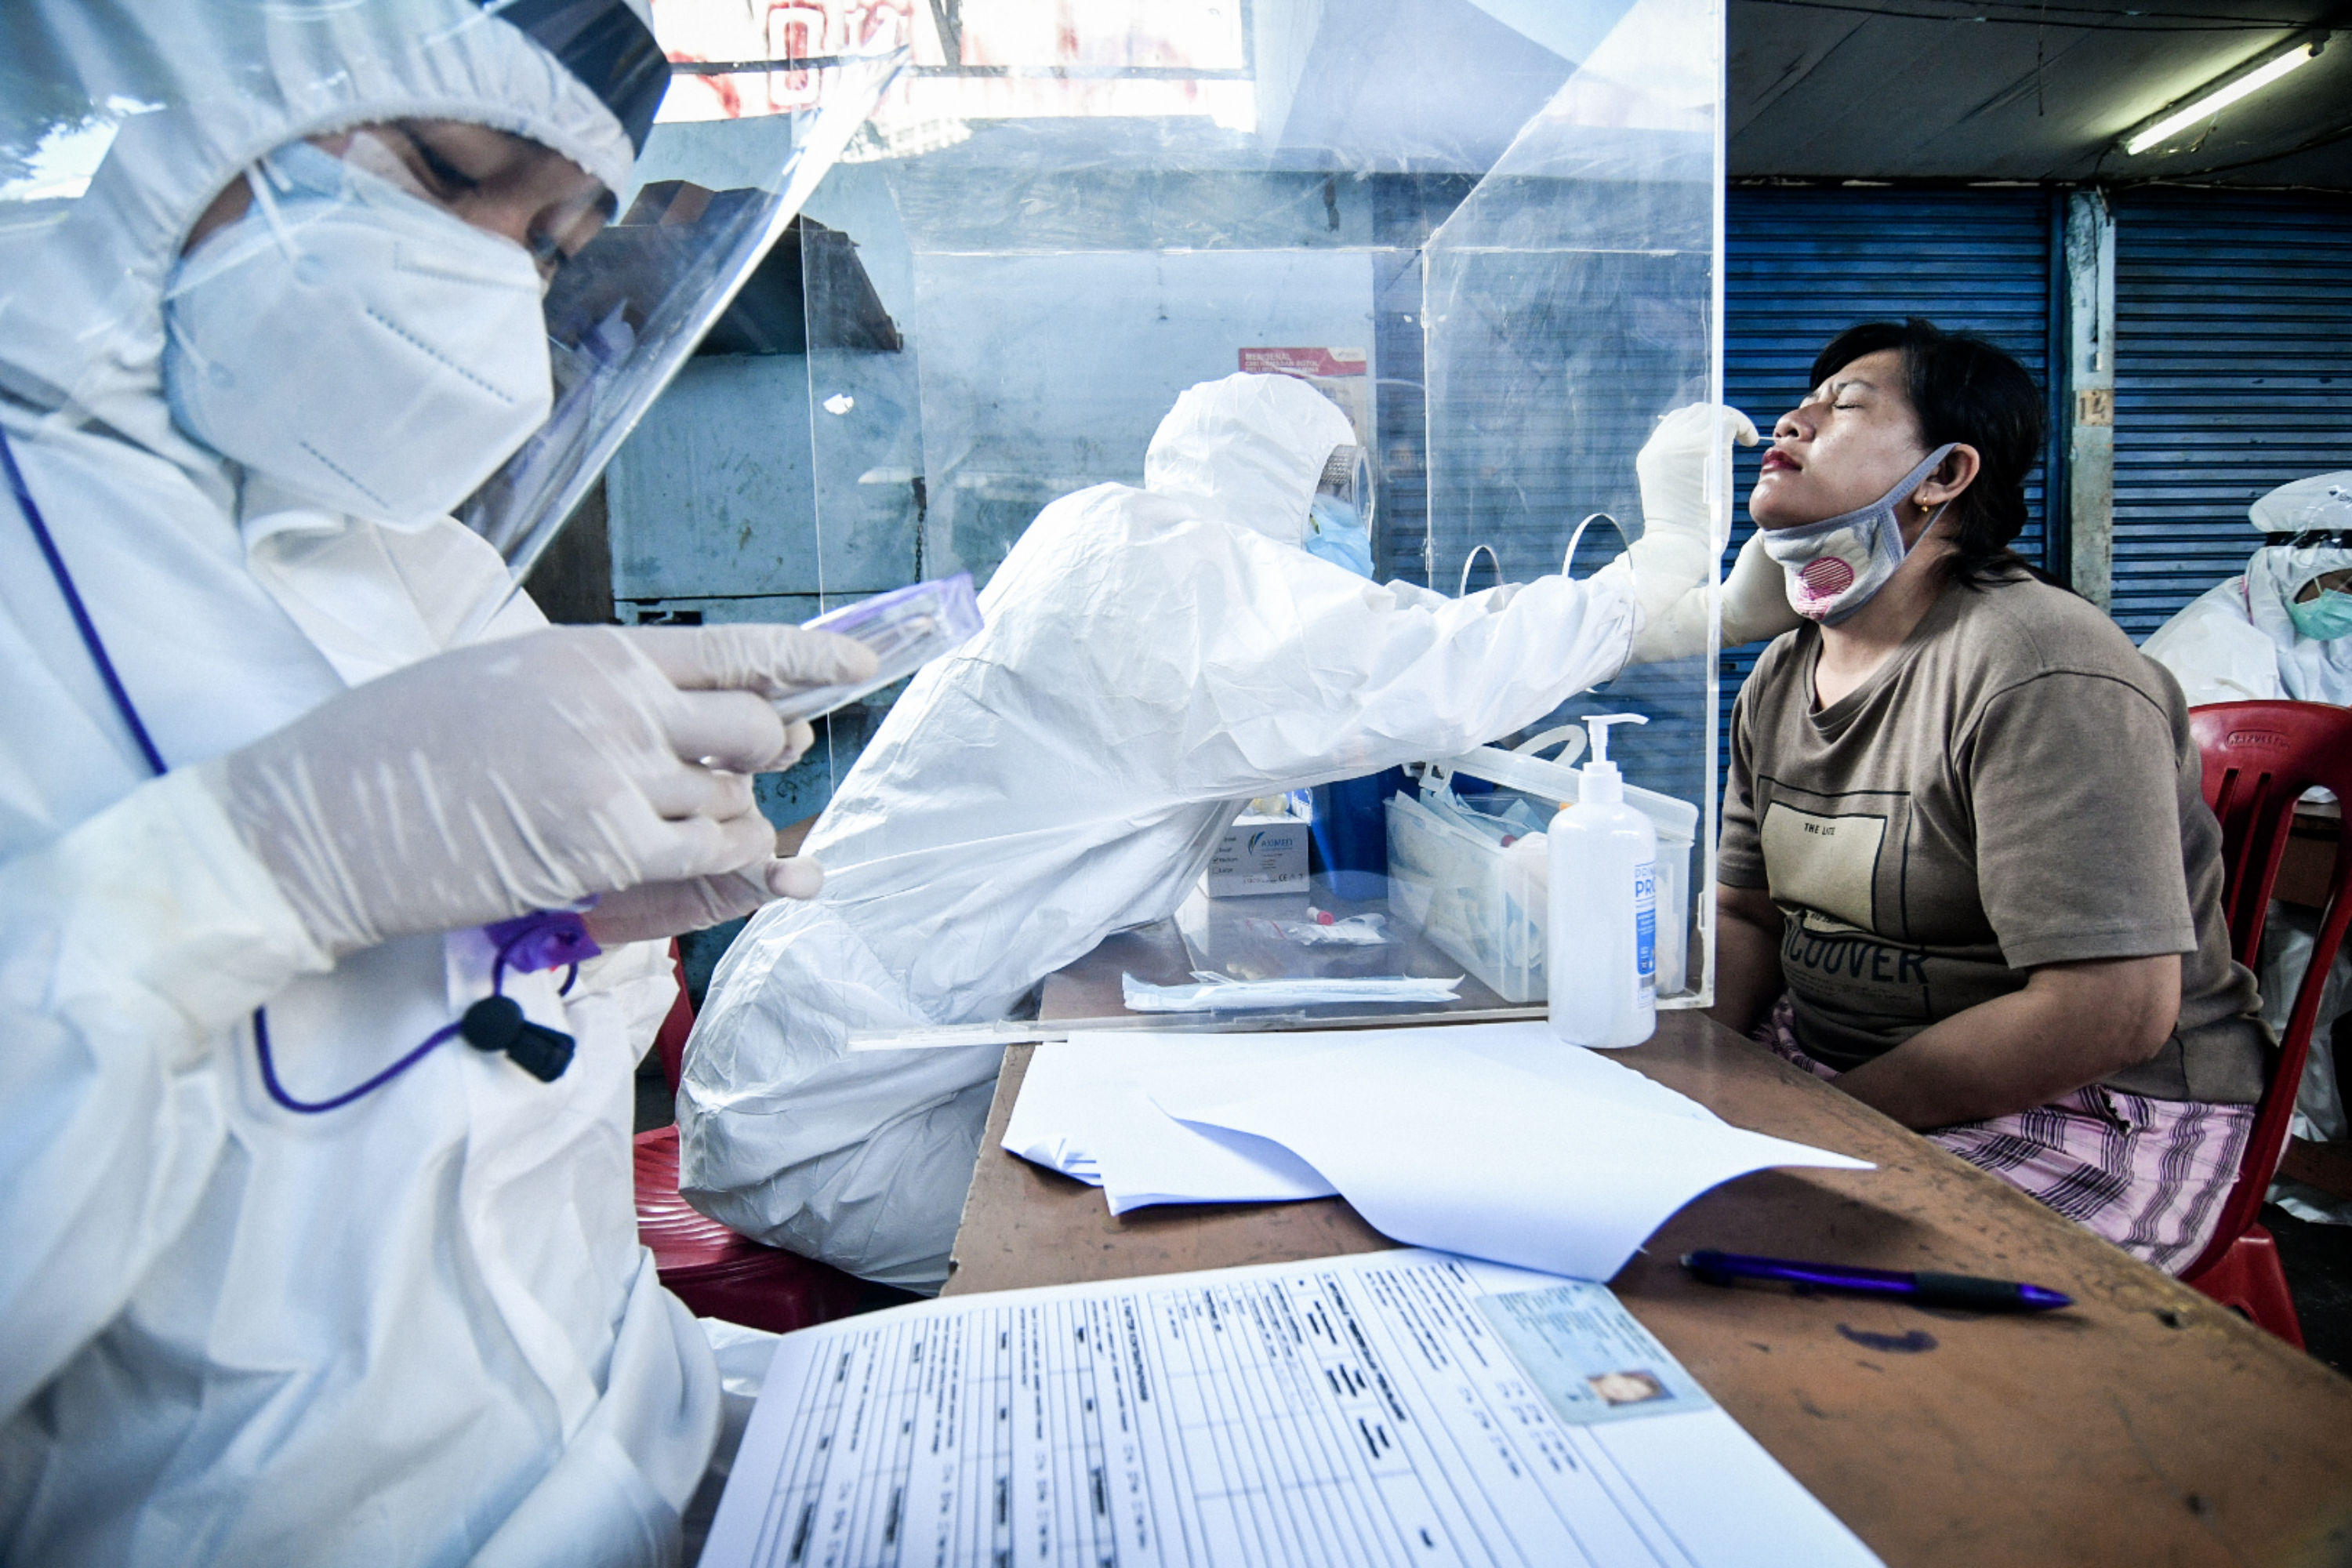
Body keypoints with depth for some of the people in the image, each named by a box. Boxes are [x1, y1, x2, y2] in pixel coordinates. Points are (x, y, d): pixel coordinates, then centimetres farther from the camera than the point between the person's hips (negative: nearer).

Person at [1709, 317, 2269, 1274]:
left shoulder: (2043, 675, -19)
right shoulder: (1780, 677, 7)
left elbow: (2112, 1012, -24)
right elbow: (1746, 918, 12)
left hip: (2082, 1118, -7)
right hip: (1818, 1066, 7)